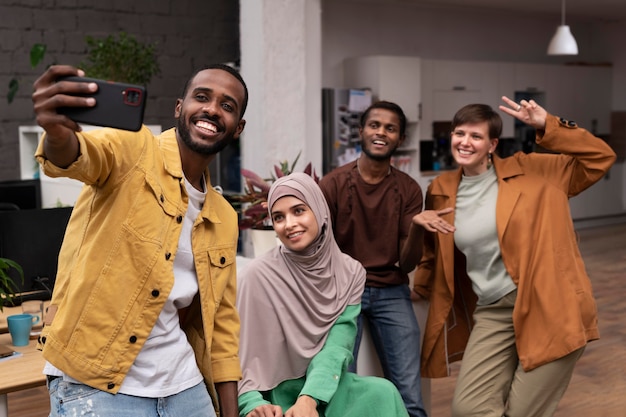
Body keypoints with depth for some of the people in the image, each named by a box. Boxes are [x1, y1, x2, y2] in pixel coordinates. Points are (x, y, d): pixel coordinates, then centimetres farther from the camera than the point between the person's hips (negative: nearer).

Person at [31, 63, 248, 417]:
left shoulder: (224, 219, 9)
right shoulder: (133, 149, -7)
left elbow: (222, 323, 12)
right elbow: (81, 156, -30)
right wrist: (58, 133, -52)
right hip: (95, 386, -5)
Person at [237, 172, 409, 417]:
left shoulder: (350, 273, -1)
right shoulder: (258, 276, -12)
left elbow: (337, 346, -10)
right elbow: (242, 355, -10)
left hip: (326, 388, 3)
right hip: (276, 395, -3)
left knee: (382, 392, -23)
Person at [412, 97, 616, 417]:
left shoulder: (531, 171, 0)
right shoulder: (441, 191, 9)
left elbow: (600, 158, -1)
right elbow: (433, 248, 25)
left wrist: (547, 126, -9)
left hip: (549, 308, -3)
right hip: (493, 313, 4)